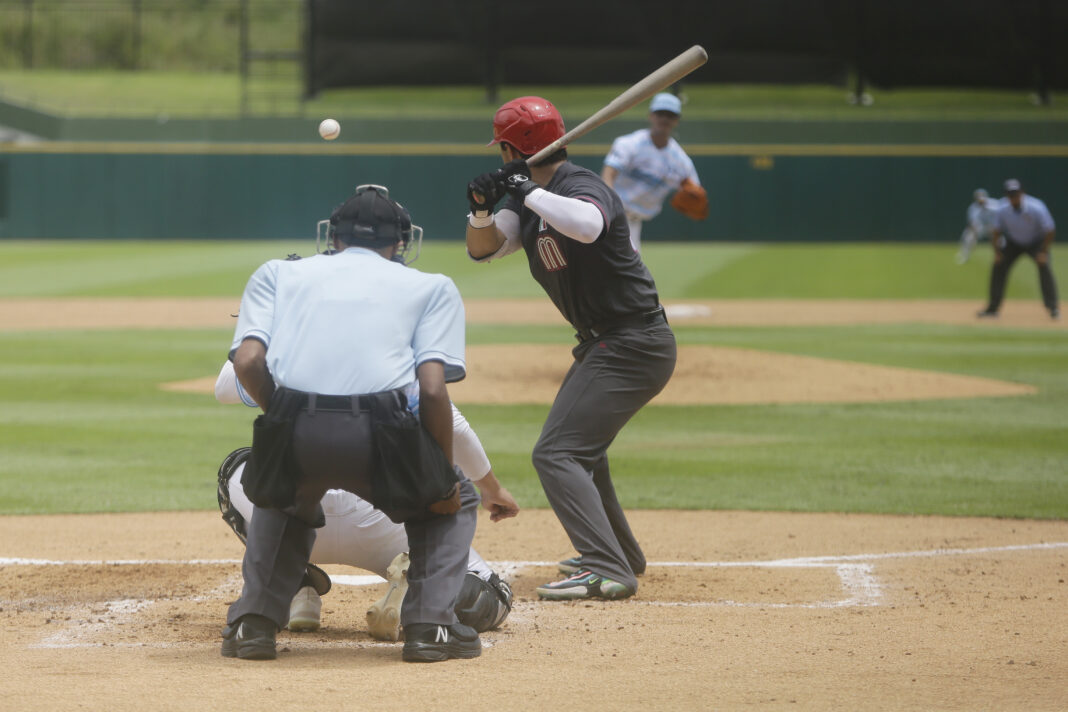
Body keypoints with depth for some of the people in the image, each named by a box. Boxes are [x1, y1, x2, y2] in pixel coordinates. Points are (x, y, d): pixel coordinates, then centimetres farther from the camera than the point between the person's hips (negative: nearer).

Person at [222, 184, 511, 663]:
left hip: (294, 431, 2)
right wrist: (443, 483, 14)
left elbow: (247, 362, 8)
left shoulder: (278, 273, 26)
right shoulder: (432, 287, 22)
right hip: (381, 439, -2)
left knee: (283, 500, 37)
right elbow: (433, 387, 6)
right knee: (454, 499, 29)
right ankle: (430, 625, 13)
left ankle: (254, 622, 21)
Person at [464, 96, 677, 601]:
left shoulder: (580, 186, -20)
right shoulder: (530, 198, 9)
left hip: (634, 346, -11)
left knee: (556, 454, -18)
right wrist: (481, 208, -14)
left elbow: (587, 226, -44)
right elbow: (483, 248, 5)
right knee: (581, 445, 27)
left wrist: (527, 192, -34)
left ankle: (608, 572, -24)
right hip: (603, 345, 11)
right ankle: (620, 555, 42)